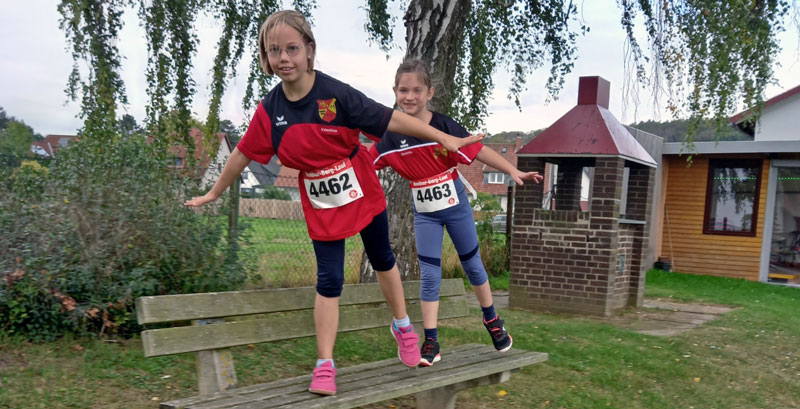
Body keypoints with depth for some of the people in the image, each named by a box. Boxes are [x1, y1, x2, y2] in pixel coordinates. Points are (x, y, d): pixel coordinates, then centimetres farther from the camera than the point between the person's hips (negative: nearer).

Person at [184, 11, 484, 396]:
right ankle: (325, 365, 11)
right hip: (320, 205, 1)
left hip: (362, 192, -1)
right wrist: (213, 193, 12)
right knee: (329, 280, 0)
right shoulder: (270, 110, -11)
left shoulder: (336, 94, -22)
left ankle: (402, 327, 41)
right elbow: (242, 154, 1)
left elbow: (391, 119, -21)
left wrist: (445, 139, -21)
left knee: (382, 260, 18)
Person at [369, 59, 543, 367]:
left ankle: (492, 320, 37)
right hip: (424, 214, 1)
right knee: (429, 275, 2)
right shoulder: (391, 136, -10)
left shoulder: (443, 126, -17)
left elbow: (478, 150, -15)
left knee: (472, 263, 15)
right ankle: (431, 342, 10)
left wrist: (513, 171, -19)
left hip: (455, 206, -1)